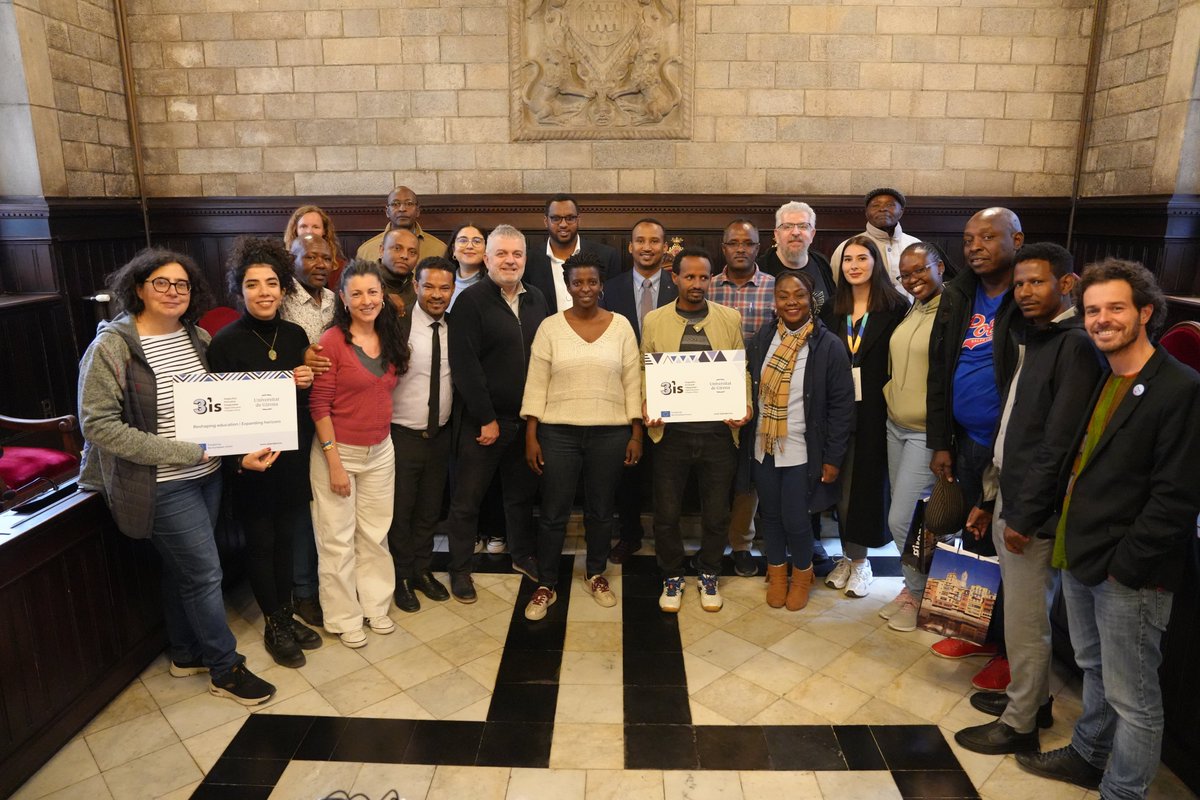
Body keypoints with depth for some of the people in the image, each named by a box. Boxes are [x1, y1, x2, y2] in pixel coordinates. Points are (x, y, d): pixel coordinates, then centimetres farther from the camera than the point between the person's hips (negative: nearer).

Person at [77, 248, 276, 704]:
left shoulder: (198, 338, 3)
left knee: (182, 567, 20)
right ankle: (226, 669, 20)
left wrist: (241, 450, -7)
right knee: (205, 573, 1)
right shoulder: (111, 348, -14)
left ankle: (185, 654, 39)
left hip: (206, 475, 6)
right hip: (161, 485, -6)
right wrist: (187, 453, -21)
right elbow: (98, 426, -17)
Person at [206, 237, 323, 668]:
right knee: (260, 542, 10)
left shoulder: (295, 335, 3)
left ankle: (287, 615, 33)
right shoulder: (226, 343, -12)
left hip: (292, 458, 4)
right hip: (251, 462, -4)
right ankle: (274, 625, 27)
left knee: (285, 537, 16)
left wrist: (306, 384, -9)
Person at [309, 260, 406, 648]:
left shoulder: (390, 339, 5)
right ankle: (343, 618, 23)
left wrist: (384, 436, 9)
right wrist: (334, 462, -15)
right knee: (338, 539, 7)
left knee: (375, 534, 14)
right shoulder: (331, 342, -13)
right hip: (338, 451, -5)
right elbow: (319, 406, -13)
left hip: (380, 451, 5)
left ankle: (375, 605, 31)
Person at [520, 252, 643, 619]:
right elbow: (536, 384, -1)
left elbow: (632, 384, 3)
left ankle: (595, 575, 34)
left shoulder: (621, 326, 2)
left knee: (601, 510, 13)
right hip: (558, 433, -1)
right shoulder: (550, 326, 0)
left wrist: (636, 434, 0)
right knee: (553, 513, 5)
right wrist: (531, 436, -5)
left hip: (610, 433, 1)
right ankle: (545, 586, 21)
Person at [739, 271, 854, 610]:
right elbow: (746, 389, 7)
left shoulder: (829, 346, -10)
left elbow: (842, 406, -8)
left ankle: (802, 575, 33)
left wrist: (833, 458, -10)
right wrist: (741, 428, 0)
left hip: (802, 452, -3)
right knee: (770, 515, 15)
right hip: (763, 448, 3)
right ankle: (777, 573, 39)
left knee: (795, 519, 3)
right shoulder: (761, 339, 0)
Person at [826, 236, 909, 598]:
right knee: (842, 483, 8)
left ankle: (860, 559, 19)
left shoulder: (895, 306, -3)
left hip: (876, 409, -3)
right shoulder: (835, 308, 9)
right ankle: (848, 554, 24)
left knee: (868, 480, 5)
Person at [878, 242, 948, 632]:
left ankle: (918, 594, 19)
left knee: (901, 519, -5)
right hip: (895, 426, 7)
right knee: (903, 516, 13)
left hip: (927, 433, -7)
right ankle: (913, 587, 30)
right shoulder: (908, 313, 10)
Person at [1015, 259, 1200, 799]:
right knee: (1094, 669, 24)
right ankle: (1088, 757, 42)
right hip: (1080, 557, 8)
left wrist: (1125, 565, -16)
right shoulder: (1100, 382, 10)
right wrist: (1059, 528, 8)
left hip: (1130, 573, -8)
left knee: (1132, 697, 6)